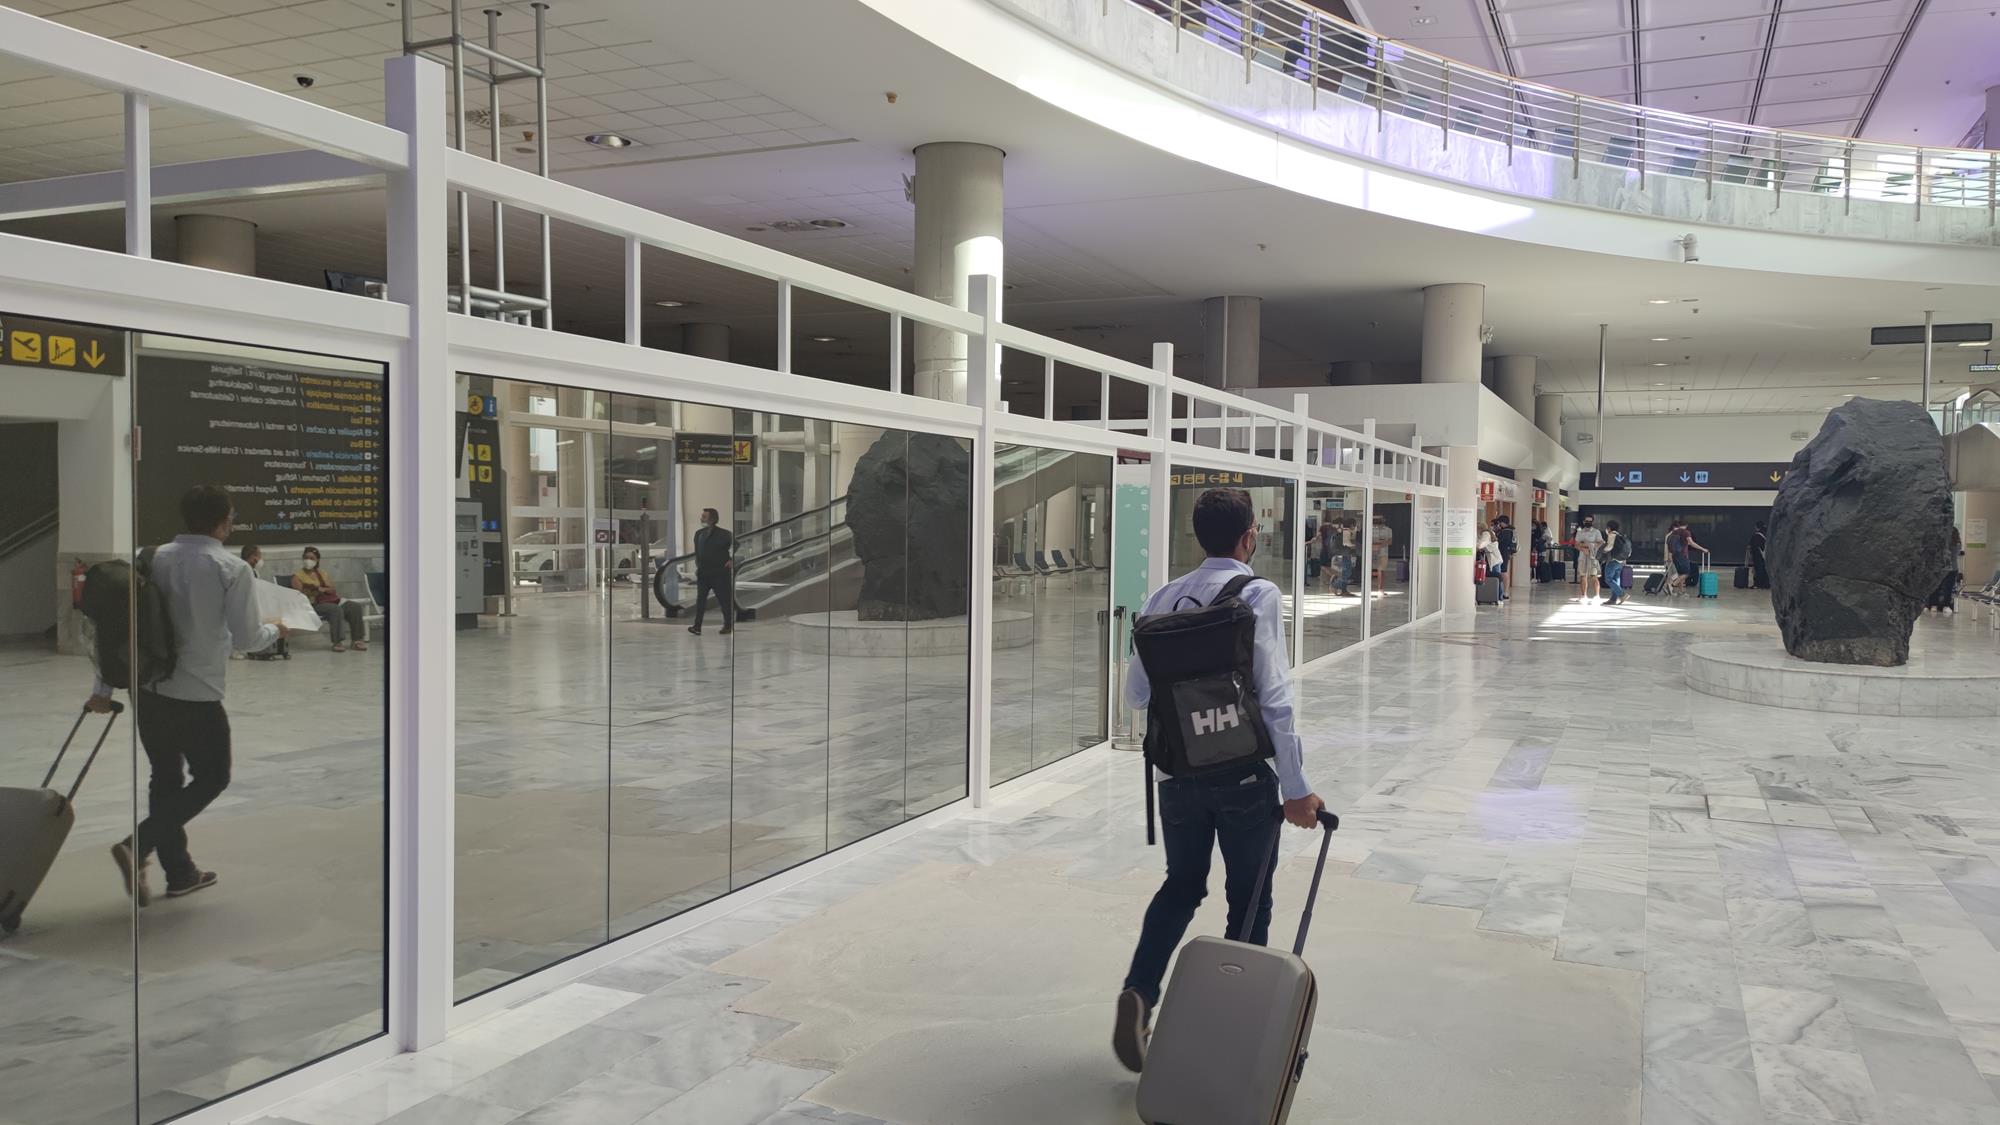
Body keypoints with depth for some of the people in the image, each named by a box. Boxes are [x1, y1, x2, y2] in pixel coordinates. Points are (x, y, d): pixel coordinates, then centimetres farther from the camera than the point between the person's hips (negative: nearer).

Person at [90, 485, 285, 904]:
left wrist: (103, 687, 11)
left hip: (147, 691, 6)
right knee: (212, 777, 11)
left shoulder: (154, 558, 4)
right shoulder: (233, 570, -11)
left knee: (166, 777, 16)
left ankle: (180, 872, 25)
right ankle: (138, 845, -7)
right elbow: (246, 639, -9)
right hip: (197, 696, -6)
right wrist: (275, 631, 13)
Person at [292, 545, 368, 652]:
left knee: (355, 607, -18)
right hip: (313, 605, -6)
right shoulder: (297, 576, 6)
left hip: (331, 600, 6)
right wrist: (317, 591, -16)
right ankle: (338, 642, -37)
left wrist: (323, 589, -10)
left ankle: (357, 640, -19)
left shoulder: (322, 573, 22)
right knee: (336, 609, -36)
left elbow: (332, 590, 11)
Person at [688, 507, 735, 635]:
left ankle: (728, 625, 18)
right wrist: (698, 566, 10)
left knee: (725, 600, 4)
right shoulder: (699, 534, 7)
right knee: (700, 599, -2)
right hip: (703, 573, 5)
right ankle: (697, 626, -4)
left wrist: (732, 560, -10)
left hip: (719, 573, -5)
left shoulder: (723, 534, -11)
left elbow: (736, 545, -10)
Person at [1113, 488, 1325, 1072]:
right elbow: (1275, 700, -15)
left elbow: (1135, 693, 5)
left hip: (1178, 772, 4)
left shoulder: (1163, 598, 2)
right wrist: (1296, 788, -10)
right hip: (1243, 773, -4)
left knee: (1182, 884, 20)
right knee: (1249, 898, 12)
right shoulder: (1259, 596, -12)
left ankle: (1139, 992, 3)